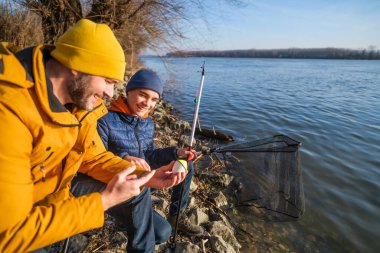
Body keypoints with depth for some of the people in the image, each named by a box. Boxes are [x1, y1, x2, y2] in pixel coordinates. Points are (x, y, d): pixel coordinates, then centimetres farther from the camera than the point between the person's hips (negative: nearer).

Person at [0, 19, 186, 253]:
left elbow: (94, 157, -2)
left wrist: (145, 177, -14)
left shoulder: (80, 100, -10)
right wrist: (105, 200, -29)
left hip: (58, 191, 6)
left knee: (137, 190, 6)